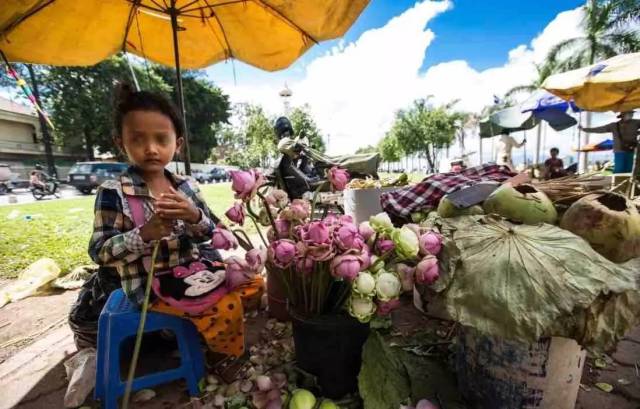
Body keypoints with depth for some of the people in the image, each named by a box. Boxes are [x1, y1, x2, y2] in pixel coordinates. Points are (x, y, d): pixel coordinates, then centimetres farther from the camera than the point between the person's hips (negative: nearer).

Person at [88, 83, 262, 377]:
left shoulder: (186, 186, 1)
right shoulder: (113, 192, -11)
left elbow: (214, 234, 1)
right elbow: (99, 253, -11)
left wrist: (194, 217, -21)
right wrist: (144, 234, -28)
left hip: (193, 268, 6)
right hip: (151, 284, -5)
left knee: (253, 284, 7)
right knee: (226, 307, -21)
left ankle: (218, 332, 27)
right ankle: (224, 355, 11)